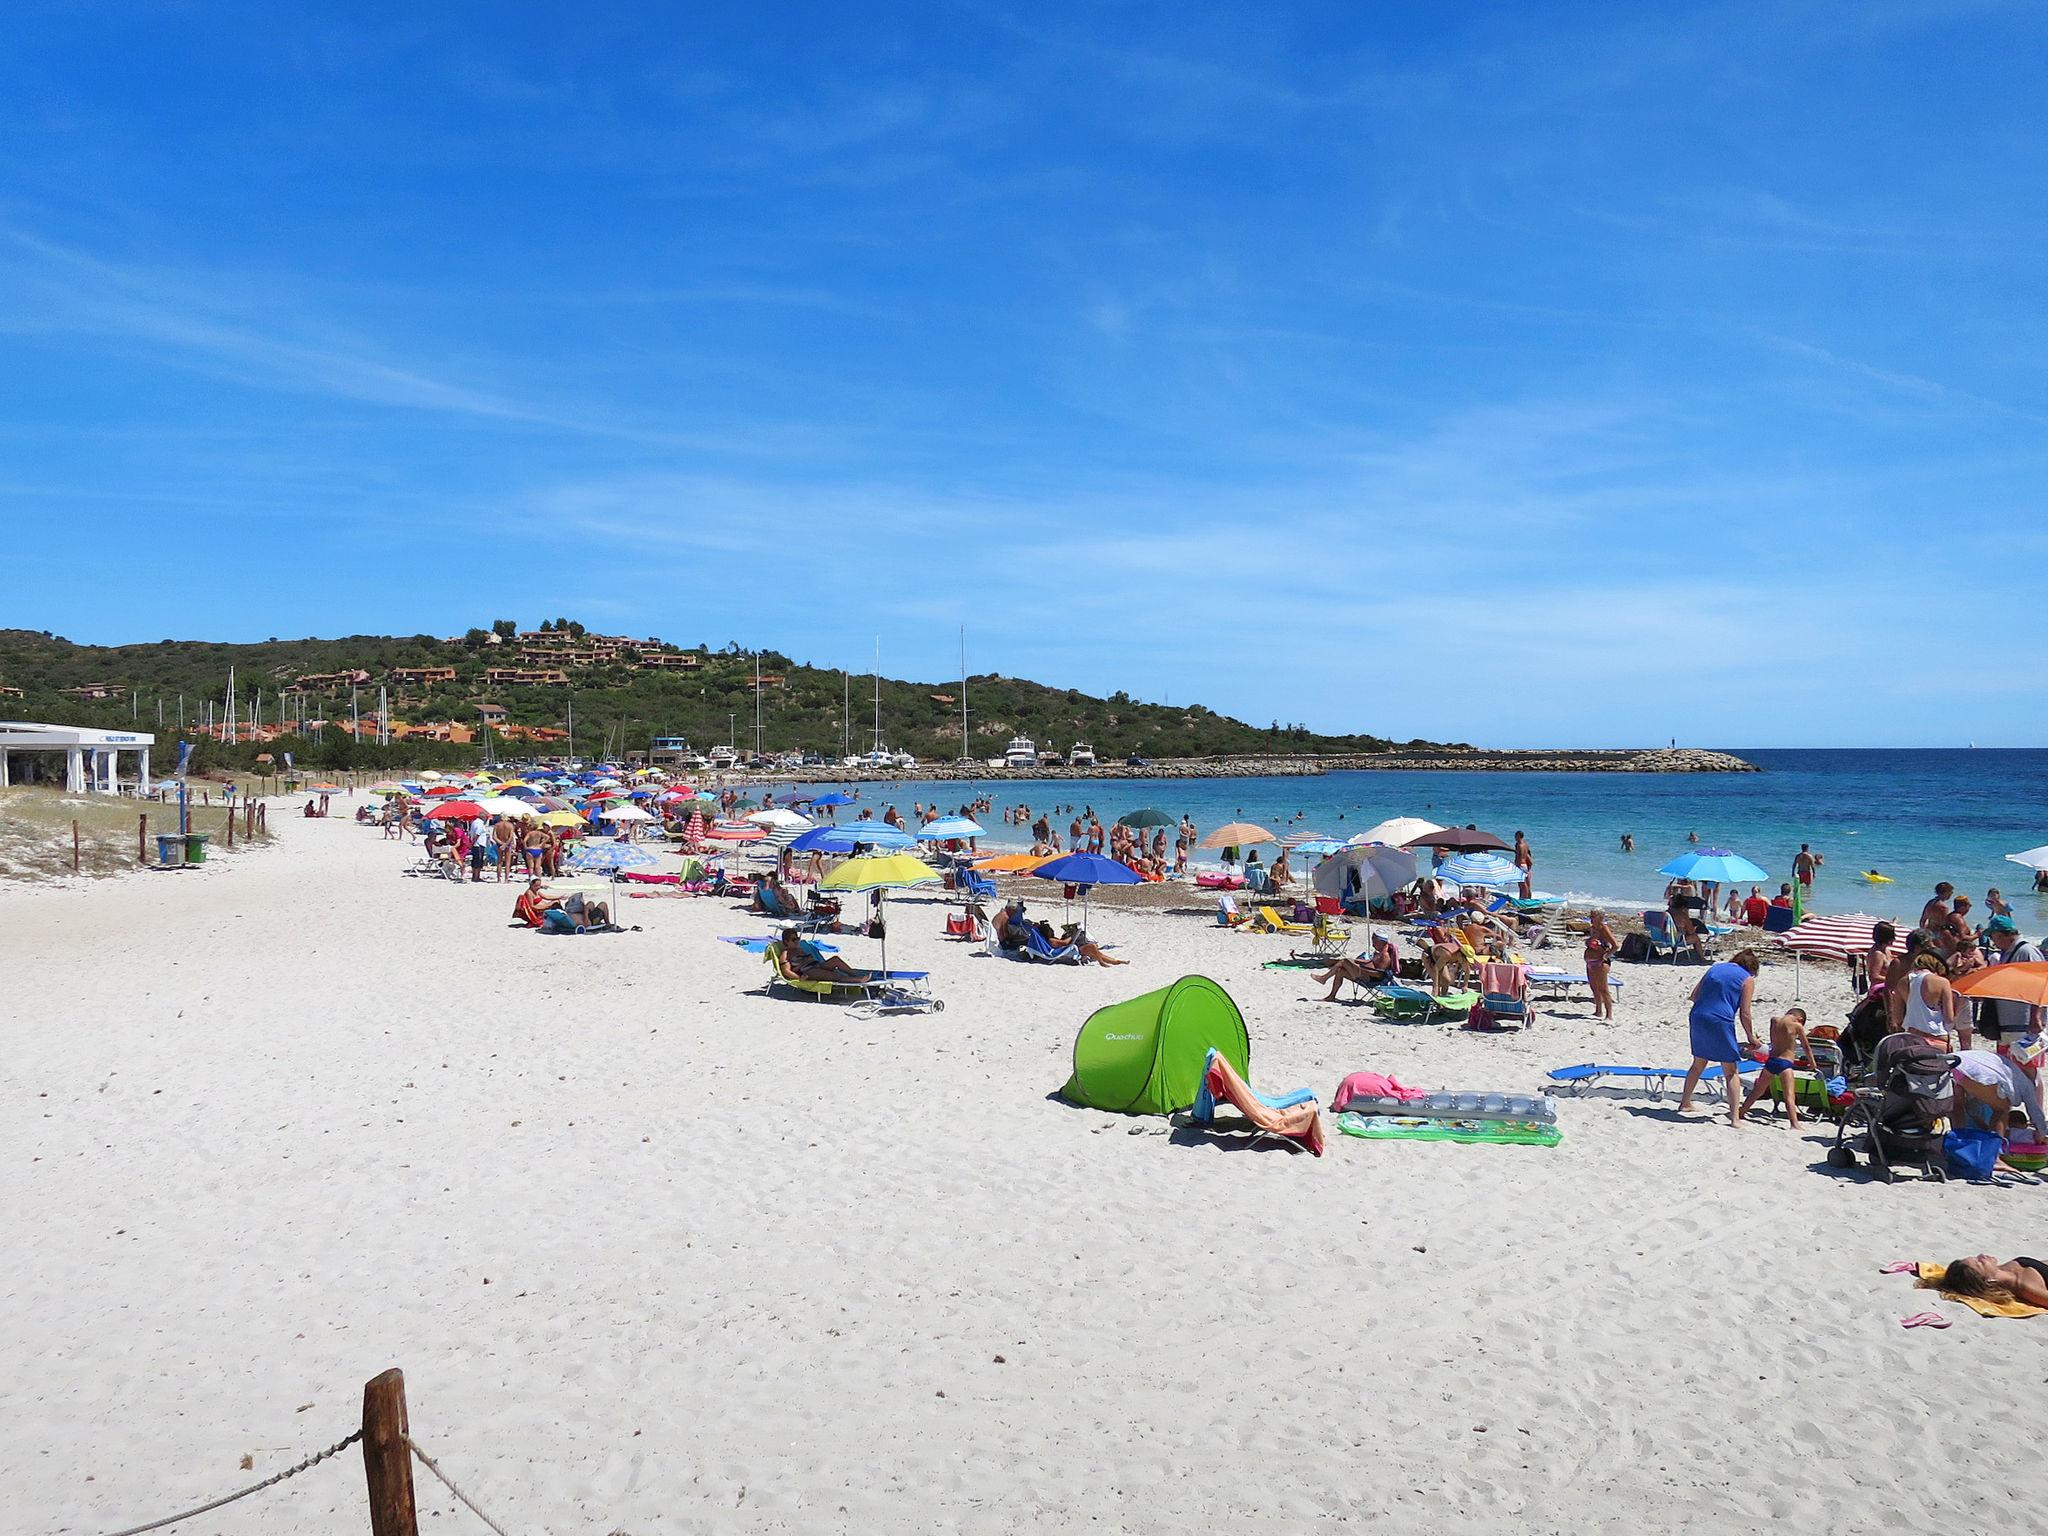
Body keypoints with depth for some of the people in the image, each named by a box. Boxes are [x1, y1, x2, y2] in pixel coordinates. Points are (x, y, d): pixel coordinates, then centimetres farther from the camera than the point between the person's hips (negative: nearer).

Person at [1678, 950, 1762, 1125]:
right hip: (1720, 1022, -5)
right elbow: (1744, 1014, -2)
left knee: (1699, 1063, 24)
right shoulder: (1747, 979, 3)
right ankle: (1735, 1117, -3)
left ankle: (1685, 1104, 34)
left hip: (1697, 1018, 5)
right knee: (1732, 1072, 4)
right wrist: (1751, 1038, 9)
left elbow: (1694, 996, 16)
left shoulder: (1715, 968, 18)